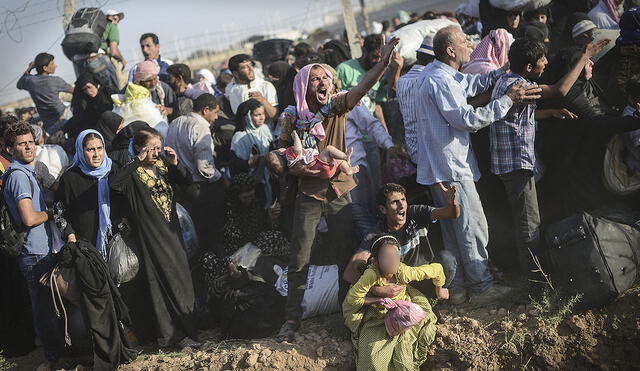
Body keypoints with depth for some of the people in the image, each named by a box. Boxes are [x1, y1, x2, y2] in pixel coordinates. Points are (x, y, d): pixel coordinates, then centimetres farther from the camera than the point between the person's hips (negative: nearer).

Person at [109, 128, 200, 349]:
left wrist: (175, 164, -8)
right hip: (151, 236, -6)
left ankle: (183, 332, 23)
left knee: (181, 278, 11)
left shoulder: (163, 164, 8)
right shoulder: (134, 173, -9)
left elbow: (186, 181, 9)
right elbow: (114, 183, -28)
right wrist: (138, 161, -24)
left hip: (172, 231, 6)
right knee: (160, 283, -2)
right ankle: (170, 335, 6)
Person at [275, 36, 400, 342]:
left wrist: (383, 63, -38)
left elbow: (361, 88, -22)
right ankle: (292, 318, 8)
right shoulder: (292, 118, -5)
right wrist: (294, 168, -17)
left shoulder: (337, 107, -4)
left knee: (345, 253, 8)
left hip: (339, 190, 1)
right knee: (299, 258, -1)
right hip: (309, 193, -1)